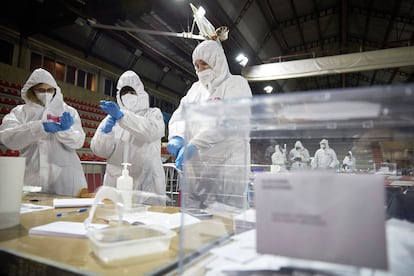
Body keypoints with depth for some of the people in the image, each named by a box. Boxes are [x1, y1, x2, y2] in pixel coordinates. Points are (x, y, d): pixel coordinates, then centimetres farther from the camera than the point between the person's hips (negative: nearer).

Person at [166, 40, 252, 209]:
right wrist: (177, 136, -11)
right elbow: (179, 115, 11)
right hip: (195, 167, 6)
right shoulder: (196, 88, 22)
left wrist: (195, 144, -22)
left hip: (226, 165, -5)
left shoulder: (236, 83, 3)